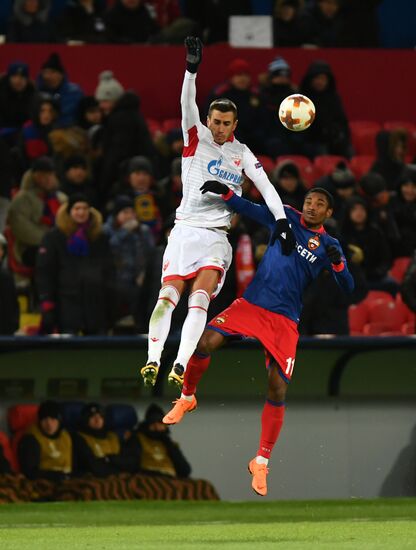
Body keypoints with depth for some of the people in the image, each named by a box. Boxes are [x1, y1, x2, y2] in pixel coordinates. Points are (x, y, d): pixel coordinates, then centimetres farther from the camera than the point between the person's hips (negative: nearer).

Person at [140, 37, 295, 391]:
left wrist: (281, 220, -6)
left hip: (217, 238, 0)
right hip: (186, 230, 0)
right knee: (169, 294, -17)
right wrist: (192, 69, -25)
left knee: (200, 299, -19)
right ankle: (153, 360, -23)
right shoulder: (196, 137, 6)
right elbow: (188, 104, -9)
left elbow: (266, 187, 8)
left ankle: (180, 367, -28)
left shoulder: (242, 154, 11)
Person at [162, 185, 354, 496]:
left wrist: (338, 263, -23)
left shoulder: (328, 246, 6)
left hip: (285, 320, 0)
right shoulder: (285, 218, 8)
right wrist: (225, 193, -16)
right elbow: (249, 209, 3)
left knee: (278, 391, -9)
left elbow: (348, 287, -1)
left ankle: (262, 463, 3)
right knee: (205, 343, -22)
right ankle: (187, 398, 6)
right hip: (251, 304, 0)